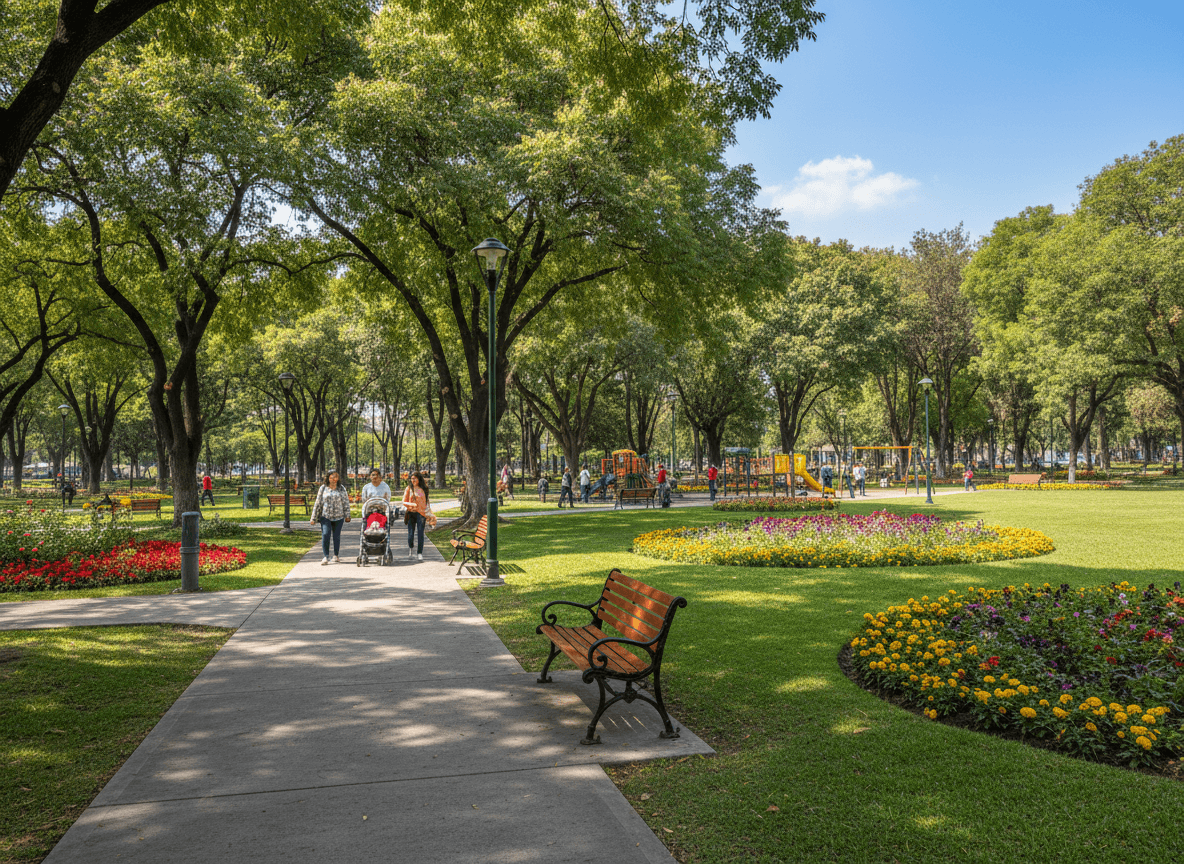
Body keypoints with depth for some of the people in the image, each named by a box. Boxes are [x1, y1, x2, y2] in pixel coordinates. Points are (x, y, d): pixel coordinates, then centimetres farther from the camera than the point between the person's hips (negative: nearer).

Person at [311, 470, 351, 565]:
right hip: (325, 516, -1)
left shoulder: (341, 489, 8)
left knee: (336, 536, 5)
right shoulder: (323, 488, 6)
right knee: (325, 534, -13)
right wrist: (313, 518, 5)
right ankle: (326, 556, -7)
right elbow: (318, 503, 6)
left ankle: (336, 555, 22)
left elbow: (346, 503, 10)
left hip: (338, 516, 1)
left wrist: (347, 515, 3)